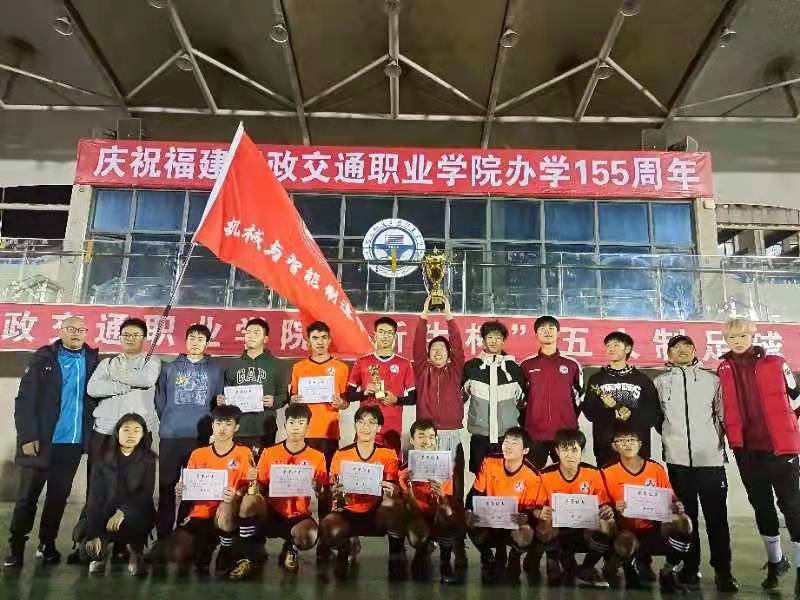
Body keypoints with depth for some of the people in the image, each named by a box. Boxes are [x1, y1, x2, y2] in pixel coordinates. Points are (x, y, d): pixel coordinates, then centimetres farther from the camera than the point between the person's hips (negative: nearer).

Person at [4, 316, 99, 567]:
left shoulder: (92, 360, 5)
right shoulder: (44, 358, -2)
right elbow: (24, 399, -6)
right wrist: (28, 436, -13)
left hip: (73, 442, 2)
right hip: (41, 441, -2)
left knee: (59, 495, 11)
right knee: (28, 495, 4)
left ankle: (47, 543, 25)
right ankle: (16, 545, 18)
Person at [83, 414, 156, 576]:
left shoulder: (149, 461, -2)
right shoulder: (103, 462, 2)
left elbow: (146, 495, -10)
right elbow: (95, 498, -5)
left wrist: (123, 512, -29)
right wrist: (93, 534, -16)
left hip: (137, 516, -2)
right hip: (105, 514, 2)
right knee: (89, 549, -22)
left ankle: (135, 551, 0)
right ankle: (101, 552, 17)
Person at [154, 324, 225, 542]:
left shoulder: (216, 370, 9)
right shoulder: (170, 368, 12)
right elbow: (160, 399, 10)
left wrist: (211, 423, 0)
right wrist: (167, 420, 6)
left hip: (201, 436, 0)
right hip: (171, 435, 1)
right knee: (166, 484, 2)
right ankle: (163, 532, 11)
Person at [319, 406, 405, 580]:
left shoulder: (388, 454, 0)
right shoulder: (341, 454, 0)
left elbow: (394, 490, -3)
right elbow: (332, 491, 0)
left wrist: (391, 491, -27)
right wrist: (337, 492, -24)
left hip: (377, 514, -1)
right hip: (348, 513, 1)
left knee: (393, 504, -34)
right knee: (329, 530, -32)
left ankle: (396, 556, -10)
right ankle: (347, 547, 6)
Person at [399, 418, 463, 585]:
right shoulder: (406, 470, -9)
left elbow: (447, 506, -13)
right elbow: (411, 508, -15)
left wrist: (441, 496, -37)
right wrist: (408, 485, -33)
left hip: (439, 519, 1)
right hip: (417, 517, 0)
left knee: (448, 513, -33)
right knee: (417, 536, -34)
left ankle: (445, 560, -7)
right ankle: (422, 552, 7)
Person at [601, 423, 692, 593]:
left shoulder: (657, 469, 5)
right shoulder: (608, 474, -2)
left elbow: (671, 500, 10)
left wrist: (677, 507, -13)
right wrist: (616, 511, -23)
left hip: (654, 531, 3)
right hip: (627, 532, -3)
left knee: (683, 522, -26)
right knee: (625, 542, -38)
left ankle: (668, 573, -1)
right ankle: (631, 570, 1)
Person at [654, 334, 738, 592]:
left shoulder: (711, 379, 7)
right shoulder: (660, 382, 8)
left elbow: (722, 414, 8)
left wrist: (721, 442, 5)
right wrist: (670, 438, 8)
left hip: (711, 457, 0)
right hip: (677, 459, 1)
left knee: (716, 516, 2)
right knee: (685, 516, 7)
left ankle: (723, 570, 14)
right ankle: (690, 568, 17)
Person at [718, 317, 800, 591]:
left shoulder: (776, 364, -3)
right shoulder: (723, 371, 3)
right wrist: (729, 434, 10)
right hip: (746, 448, 3)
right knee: (761, 505, 14)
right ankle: (775, 561, 30)